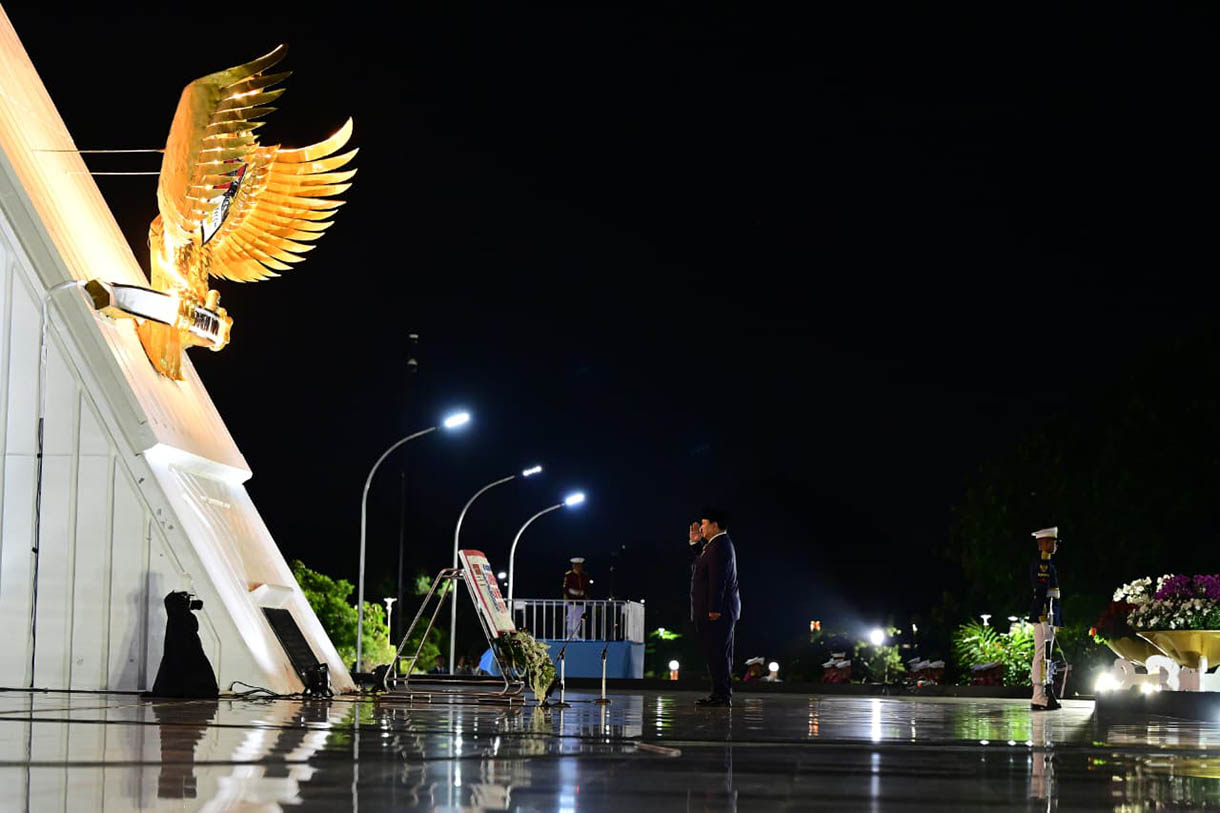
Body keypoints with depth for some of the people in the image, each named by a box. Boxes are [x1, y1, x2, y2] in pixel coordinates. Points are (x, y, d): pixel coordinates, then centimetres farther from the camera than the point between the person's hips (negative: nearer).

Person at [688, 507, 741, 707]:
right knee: (719, 654, 12)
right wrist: (695, 543, 20)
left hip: (717, 613, -11)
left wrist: (714, 609, -25)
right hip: (721, 611, 11)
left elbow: (718, 580, -22)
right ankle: (721, 694, 16)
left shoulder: (719, 546, -15)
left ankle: (722, 695, -11)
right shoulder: (717, 545, 19)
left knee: (717, 654, -11)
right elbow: (704, 568, 26)